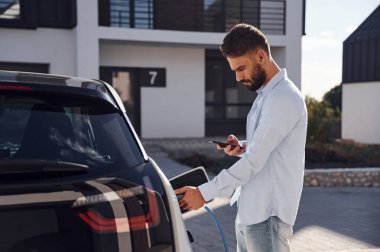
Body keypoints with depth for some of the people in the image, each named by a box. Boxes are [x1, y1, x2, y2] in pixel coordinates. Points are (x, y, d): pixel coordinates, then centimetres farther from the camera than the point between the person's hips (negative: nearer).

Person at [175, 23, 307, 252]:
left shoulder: (284, 98, -18)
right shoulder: (266, 94, 13)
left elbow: (253, 161, -22)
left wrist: (204, 193, -18)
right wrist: (241, 147, 1)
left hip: (267, 216, -9)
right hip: (248, 211, 9)